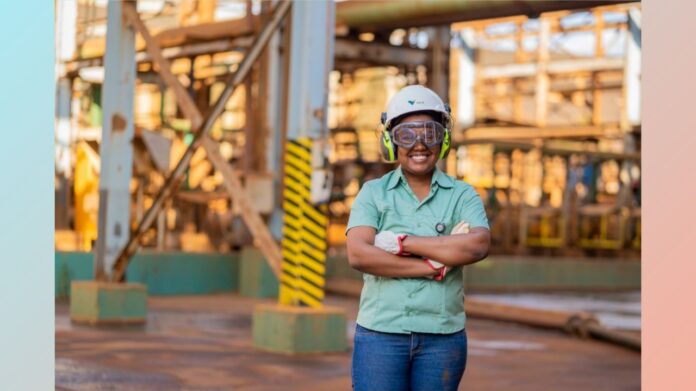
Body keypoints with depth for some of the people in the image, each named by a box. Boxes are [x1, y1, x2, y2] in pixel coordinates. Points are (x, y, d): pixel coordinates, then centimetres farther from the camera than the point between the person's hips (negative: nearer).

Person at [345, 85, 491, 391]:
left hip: (442, 338, 1)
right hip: (380, 333, -1)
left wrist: (404, 243, -14)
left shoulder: (462, 196, 5)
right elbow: (358, 254, -11)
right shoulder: (372, 193, 4)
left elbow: (478, 246, -15)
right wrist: (434, 268, -14)